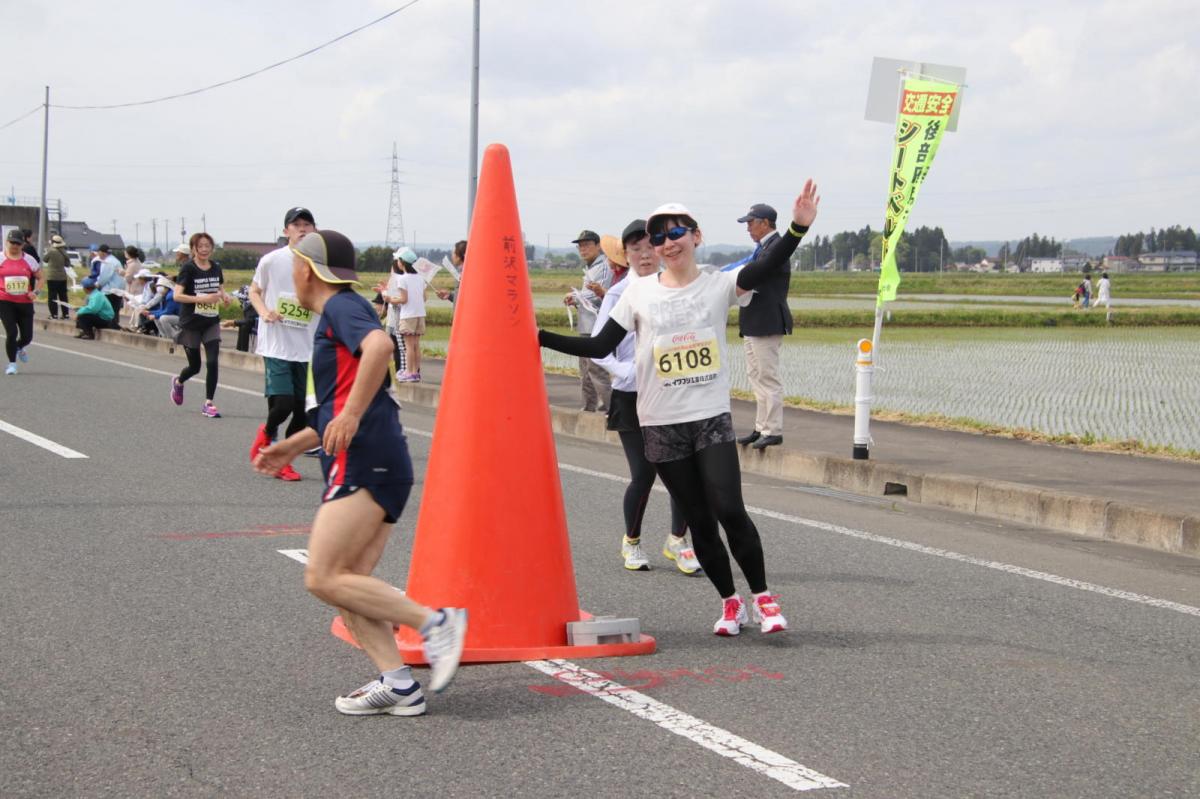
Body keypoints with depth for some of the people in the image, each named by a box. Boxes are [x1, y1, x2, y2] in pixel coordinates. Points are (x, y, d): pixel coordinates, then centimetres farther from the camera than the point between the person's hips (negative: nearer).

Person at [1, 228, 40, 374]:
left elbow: (38, 277, 15)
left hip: (25, 302, 2)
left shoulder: (29, 260, 5)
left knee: (27, 336, 5)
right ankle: (12, 363, 6)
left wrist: (35, 291, -2)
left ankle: (18, 348, 42)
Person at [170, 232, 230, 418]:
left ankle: (208, 403, -2)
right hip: (191, 324, -3)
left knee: (213, 362, -11)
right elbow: (177, 296, -18)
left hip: (212, 322, 3)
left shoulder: (216, 268, 3)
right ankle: (178, 382, 42)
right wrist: (202, 299, -28)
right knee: (195, 366, 8)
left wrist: (224, 296, -3)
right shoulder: (188, 268, -12)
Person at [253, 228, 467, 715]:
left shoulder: (341, 307, -3)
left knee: (323, 578, -14)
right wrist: (291, 447, 32)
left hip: (364, 461, -10)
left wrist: (351, 415, -25)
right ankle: (397, 684, -4)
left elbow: (380, 345, -26)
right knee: (348, 584, 5)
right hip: (382, 468, 10)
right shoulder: (337, 318, 28)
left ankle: (434, 622, -15)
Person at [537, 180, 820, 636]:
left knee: (729, 510, -13)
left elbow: (766, 269, -18)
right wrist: (541, 338, -5)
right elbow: (599, 347, 4)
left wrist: (798, 227, -33)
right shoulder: (639, 294, 4)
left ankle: (762, 597, 2)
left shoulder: (719, 286, 0)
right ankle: (730, 602, 21)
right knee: (698, 521, 6)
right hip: (660, 424, 2)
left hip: (712, 418, -2)